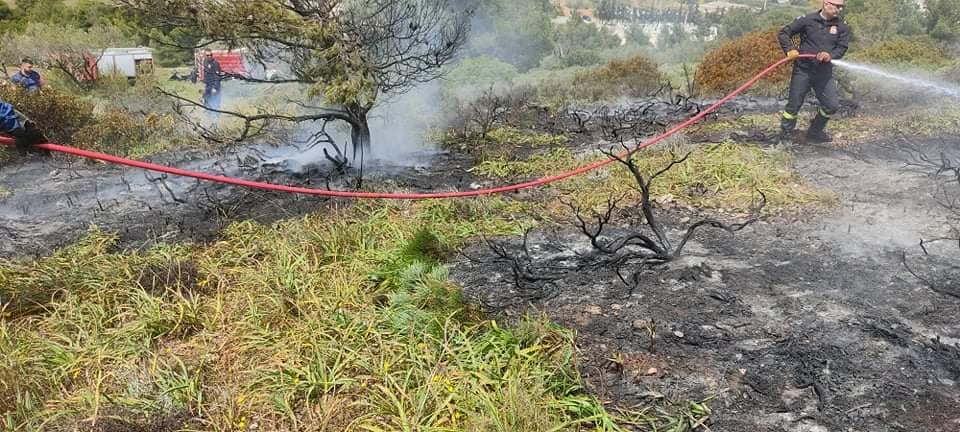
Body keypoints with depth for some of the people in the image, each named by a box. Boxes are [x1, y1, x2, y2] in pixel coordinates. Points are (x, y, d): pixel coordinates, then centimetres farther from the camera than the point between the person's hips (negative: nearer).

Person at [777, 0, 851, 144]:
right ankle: (786, 135, 16)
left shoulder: (842, 26, 3)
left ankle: (815, 133, 23)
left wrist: (830, 55, -23)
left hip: (824, 73, 3)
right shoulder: (807, 20, -5)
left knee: (832, 105, 2)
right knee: (794, 104, 0)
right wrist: (790, 50, -16)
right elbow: (784, 33, -1)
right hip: (803, 70, -3)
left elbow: (842, 47, -1)